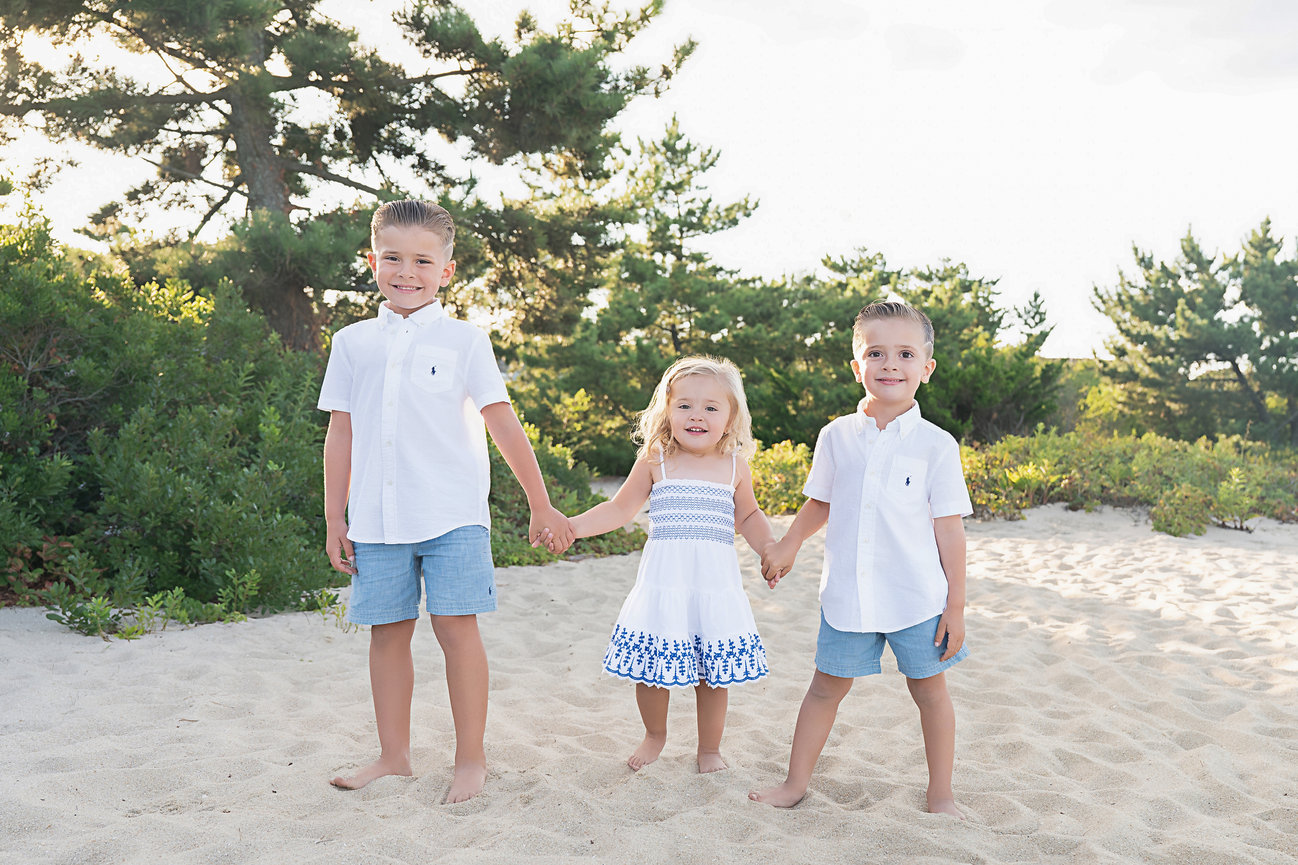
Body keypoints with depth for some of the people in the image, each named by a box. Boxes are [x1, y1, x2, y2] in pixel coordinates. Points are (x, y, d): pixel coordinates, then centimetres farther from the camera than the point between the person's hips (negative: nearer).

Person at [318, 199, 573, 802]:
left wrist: (540, 504, 3)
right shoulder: (352, 343, 9)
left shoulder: (463, 341, 2)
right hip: (377, 518, 3)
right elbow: (340, 434, 11)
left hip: (452, 513, -2)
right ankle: (393, 755, 23)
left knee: (456, 627, -5)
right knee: (387, 632, 8)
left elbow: (504, 424, 2)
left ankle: (471, 758, 9)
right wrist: (334, 519, 9)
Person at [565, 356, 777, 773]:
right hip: (664, 579, -1)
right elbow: (620, 509, 9)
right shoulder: (654, 461, 0)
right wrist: (572, 526, -1)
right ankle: (655, 735, 32)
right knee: (649, 668, 3)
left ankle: (709, 748, 29)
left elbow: (748, 516, 20)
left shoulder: (735, 466, 4)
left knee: (713, 673, 6)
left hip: (716, 581, 1)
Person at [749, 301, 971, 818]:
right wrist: (787, 546, 16)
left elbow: (949, 529, -5)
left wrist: (956, 606, -4)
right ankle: (796, 783, 27)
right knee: (826, 687, 12)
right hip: (847, 595, 2)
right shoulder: (836, 437, -1)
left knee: (929, 690, 11)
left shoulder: (936, 445, -8)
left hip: (917, 598, -2)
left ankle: (940, 794, 29)